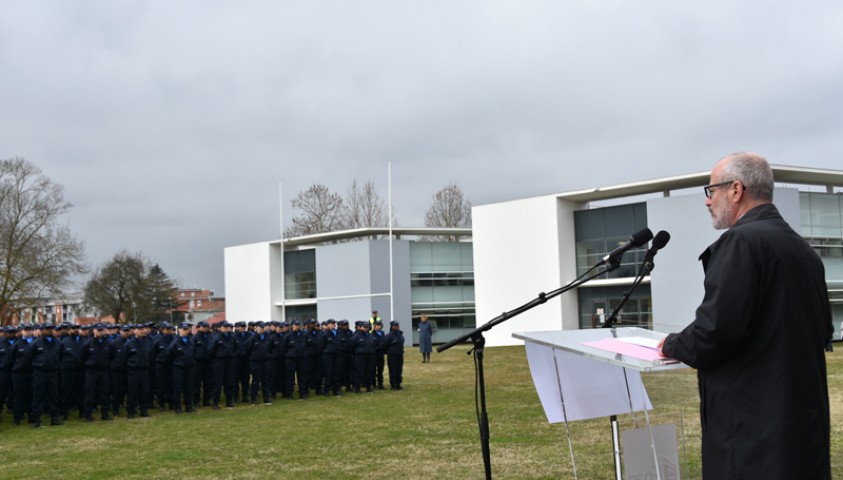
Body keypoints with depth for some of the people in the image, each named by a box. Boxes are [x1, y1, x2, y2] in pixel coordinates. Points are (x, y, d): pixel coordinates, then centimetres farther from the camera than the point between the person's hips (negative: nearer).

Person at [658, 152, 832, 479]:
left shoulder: (741, 240, -14)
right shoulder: (803, 249, 12)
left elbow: (716, 329, -21)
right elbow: (821, 330, 18)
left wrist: (673, 346, -3)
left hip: (753, 421, -9)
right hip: (803, 414, 9)